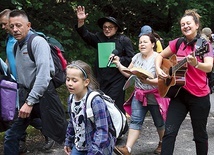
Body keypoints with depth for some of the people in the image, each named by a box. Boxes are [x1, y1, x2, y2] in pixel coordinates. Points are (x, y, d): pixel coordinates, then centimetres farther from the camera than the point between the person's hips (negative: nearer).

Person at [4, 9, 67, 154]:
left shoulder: (38, 42, -13)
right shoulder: (16, 45, 10)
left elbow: (43, 75, -22)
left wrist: (30, 102, -23)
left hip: (43, 95, -7)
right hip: (26, 94, 7)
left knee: (61, 134, 2)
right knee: (11, 136, 7)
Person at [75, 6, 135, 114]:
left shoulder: (124, 40, 2)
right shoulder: (99, 38, 13)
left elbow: (131, 58, -2)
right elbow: (85, 35, 1)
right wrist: (81, 21, -14)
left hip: (117, 80, -4)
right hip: (101, 80, 4)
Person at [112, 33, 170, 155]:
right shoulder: (137, 57, 6)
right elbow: (128, 73, 13)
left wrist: (147, 81, -35)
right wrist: (118, 64, 1)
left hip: (155, 96, -5)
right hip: (139, 95, 5)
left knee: (159, 122, 10)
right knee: (135, 121, -5)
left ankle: (162, 144, 35)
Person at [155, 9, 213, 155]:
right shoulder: (177, 43, 5)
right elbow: (160, 56, 17)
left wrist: (196, 64, -42)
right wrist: (158, 69, -2)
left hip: (199, 96, -3)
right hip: (179, 93, 3)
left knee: (200, 134, 9)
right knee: (169, 132, -4)